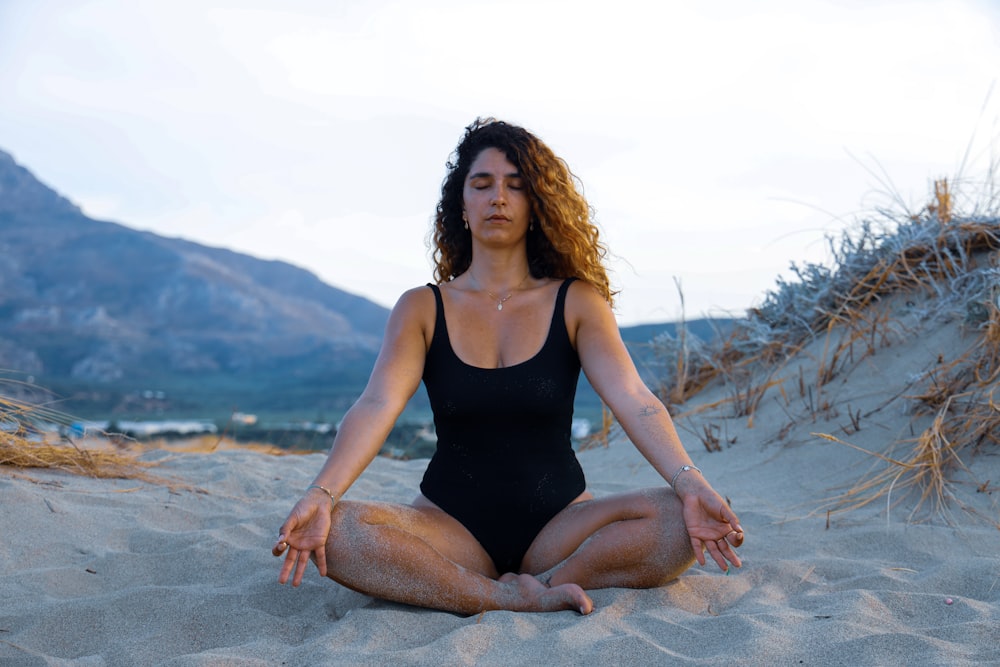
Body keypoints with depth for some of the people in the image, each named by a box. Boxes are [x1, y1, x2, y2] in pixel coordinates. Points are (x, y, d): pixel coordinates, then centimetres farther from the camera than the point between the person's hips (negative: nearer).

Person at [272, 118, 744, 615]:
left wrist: (690, 483, -30)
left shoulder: (576, 302, 2)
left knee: (678, 521, -26)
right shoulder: (422, 309, 2)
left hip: (559, 521, 0)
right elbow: (377, 406, -13)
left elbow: (632, 400, -12)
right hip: (451, 525, 1)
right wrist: (320, 494, -30)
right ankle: (522, 600, -26)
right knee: (337, 533, -30)